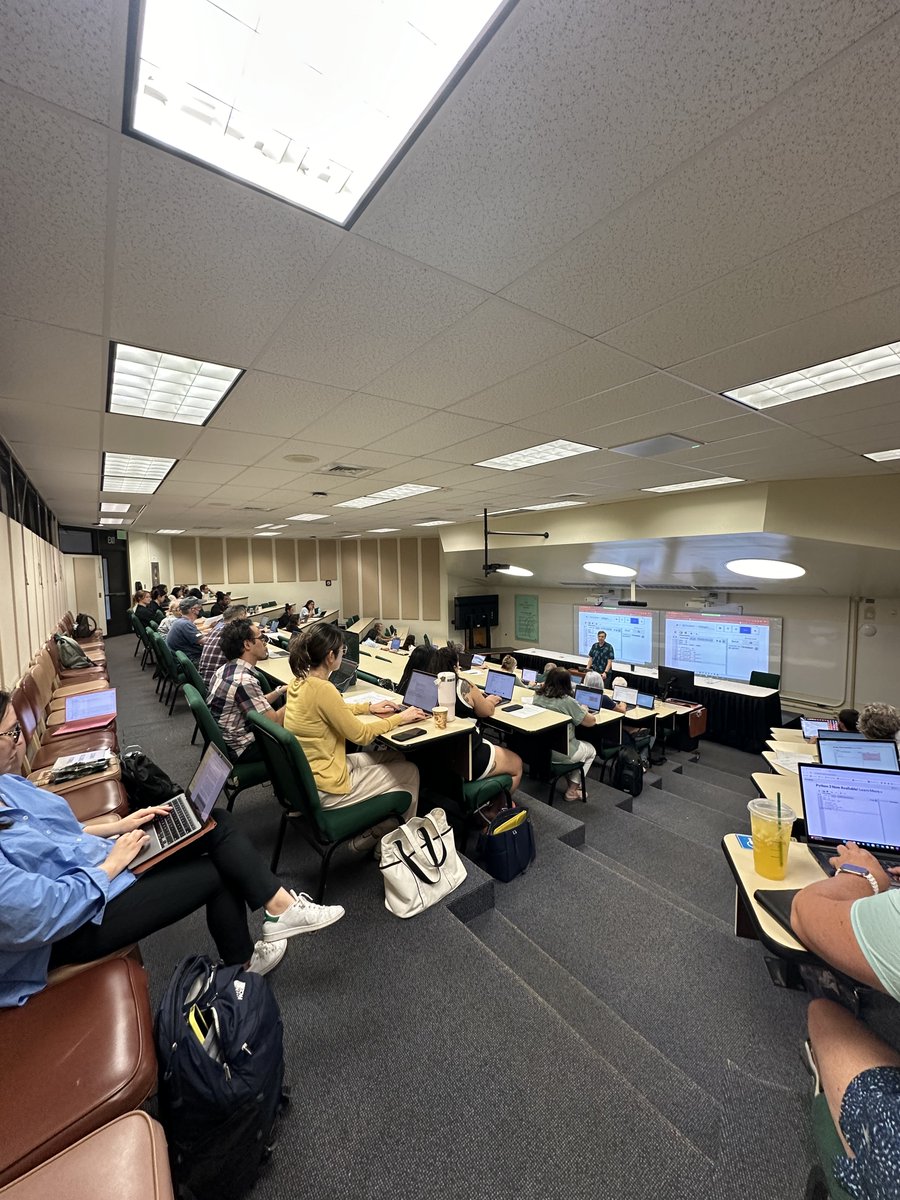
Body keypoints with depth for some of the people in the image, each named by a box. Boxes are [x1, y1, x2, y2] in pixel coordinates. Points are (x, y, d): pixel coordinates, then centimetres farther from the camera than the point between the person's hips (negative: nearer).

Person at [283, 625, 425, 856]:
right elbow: (361, 735, -19)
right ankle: (368, 841, 23)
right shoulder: (322, 689, -29)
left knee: (394, 757, 17)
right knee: (410, 772, 7)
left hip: (305, 777, 9)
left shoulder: (299, 681, -2)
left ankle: (369, 834, 24)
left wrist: (368, 707, 12)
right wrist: (399, 718, -7)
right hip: (324, 790, -9)